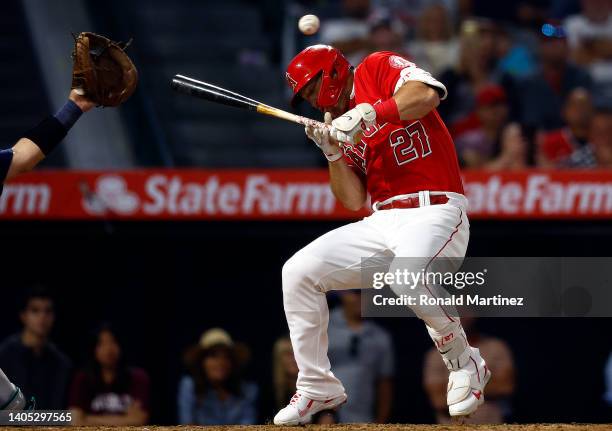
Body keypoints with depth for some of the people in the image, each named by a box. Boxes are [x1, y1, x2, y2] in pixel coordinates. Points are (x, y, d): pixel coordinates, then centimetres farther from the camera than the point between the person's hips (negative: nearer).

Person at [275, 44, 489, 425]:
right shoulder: (340, 123, 21)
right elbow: (354, 200, 11)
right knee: (298, 271, -4)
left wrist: (367, 114, -23)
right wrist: (333, 153, -2)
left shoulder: (379, 68, 3)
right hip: (383, 222, 8)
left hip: (434, 212, -8)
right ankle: (318, 387, 7)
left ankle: (465, 365, -12)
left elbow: (426, 95, -20)